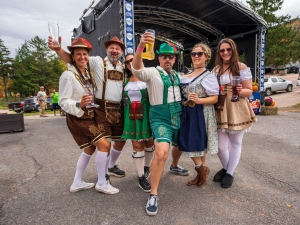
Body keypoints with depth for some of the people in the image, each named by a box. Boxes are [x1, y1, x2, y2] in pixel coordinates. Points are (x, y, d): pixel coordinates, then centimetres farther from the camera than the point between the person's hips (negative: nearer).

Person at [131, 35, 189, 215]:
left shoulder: (177, 75, 11)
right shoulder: (152, 73, -8)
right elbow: (137, 69, -29)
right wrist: (141, 46, -44)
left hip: (178, 118, 7)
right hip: (160, 119, -7)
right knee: (161, 152, -25)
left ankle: (174, 166, 59)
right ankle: (153, 195, -11)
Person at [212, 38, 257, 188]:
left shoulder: (242, 67, -4)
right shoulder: (215, 69, 9)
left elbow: (249, 91, -4)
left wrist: (240, 91, -24)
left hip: (237, 111, -3)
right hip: (221, 111, 3)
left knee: (235, 143, 10)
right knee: (221, 145, 4)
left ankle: (230, 173, 28)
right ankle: (225, 168, 33)